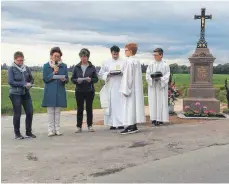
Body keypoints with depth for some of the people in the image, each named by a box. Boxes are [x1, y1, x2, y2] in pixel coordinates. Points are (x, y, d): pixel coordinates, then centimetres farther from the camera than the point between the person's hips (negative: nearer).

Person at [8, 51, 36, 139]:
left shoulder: (26, 68, 6)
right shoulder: (11, 69, -5)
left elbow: (31, 79, 14)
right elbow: (10, 82, -12)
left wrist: (30, 84, -9)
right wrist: (24, 84, -16)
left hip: (26, 93, 4)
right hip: (15, 94, -4)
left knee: (30, 112, 3)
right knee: (17, 114, 1)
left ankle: (28, 132, 18)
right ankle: (17, 134, 14)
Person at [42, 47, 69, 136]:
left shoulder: (63, 66, 7)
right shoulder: (46, 66, 2)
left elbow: (67, 79, 7)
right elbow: (45, 79, -4)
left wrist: (64, 79, -15)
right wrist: (53, 73, -14)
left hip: (60, 91, 2)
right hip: (50, 92, -2)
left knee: (57, 111, 6)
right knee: (50, 111, 0)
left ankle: (57, 129, 12)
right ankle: (51, 130, 6)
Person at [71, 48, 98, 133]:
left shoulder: (92, 67, 3)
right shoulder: (76, 67, 5)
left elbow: (96, 79, 3)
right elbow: (72, 79, 6)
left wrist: (91, 79, -16)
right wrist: (77, 80, -14)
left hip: (89, 91, 0)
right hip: (79, 91, 0)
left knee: (89, 108, 5)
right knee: (80, 109, 3)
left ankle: (90, 126, 15)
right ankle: (79, 126, 10)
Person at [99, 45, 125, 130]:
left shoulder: (123, 62, 8)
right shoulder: (106, 63, 12)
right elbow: (101, 74, 9)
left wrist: (122, 73, -13)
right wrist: (108, 74, -9)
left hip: (121, 87, -1)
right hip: (110, 87, 1)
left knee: (120, 104, -5)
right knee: (111, 105, 0)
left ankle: (120, 123, -2)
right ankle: (112, 124, 5)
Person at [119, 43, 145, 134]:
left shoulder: (129, 61, -15)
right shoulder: (137, 61, 11)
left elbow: (127, 76, -18)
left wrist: (125, 90, -16)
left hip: (130, 87, -9)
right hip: (136, 88, 9)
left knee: (129, 106, -5)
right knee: (135, 105, 10)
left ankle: (131, 127, -3)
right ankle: (134, 126, 15)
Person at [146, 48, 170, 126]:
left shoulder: (165, 65, 1)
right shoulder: (151, 65, 7)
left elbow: (167, 76, -4)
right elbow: (147, 75, 3)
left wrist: (160, 78, -20)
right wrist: (152, 78, -16)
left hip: (161, 86, -2)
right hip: (152, 86, 2)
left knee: (161, 102, -1)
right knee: (153, 102, 1)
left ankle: (160, 119, 3)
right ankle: (154, 118, 7)